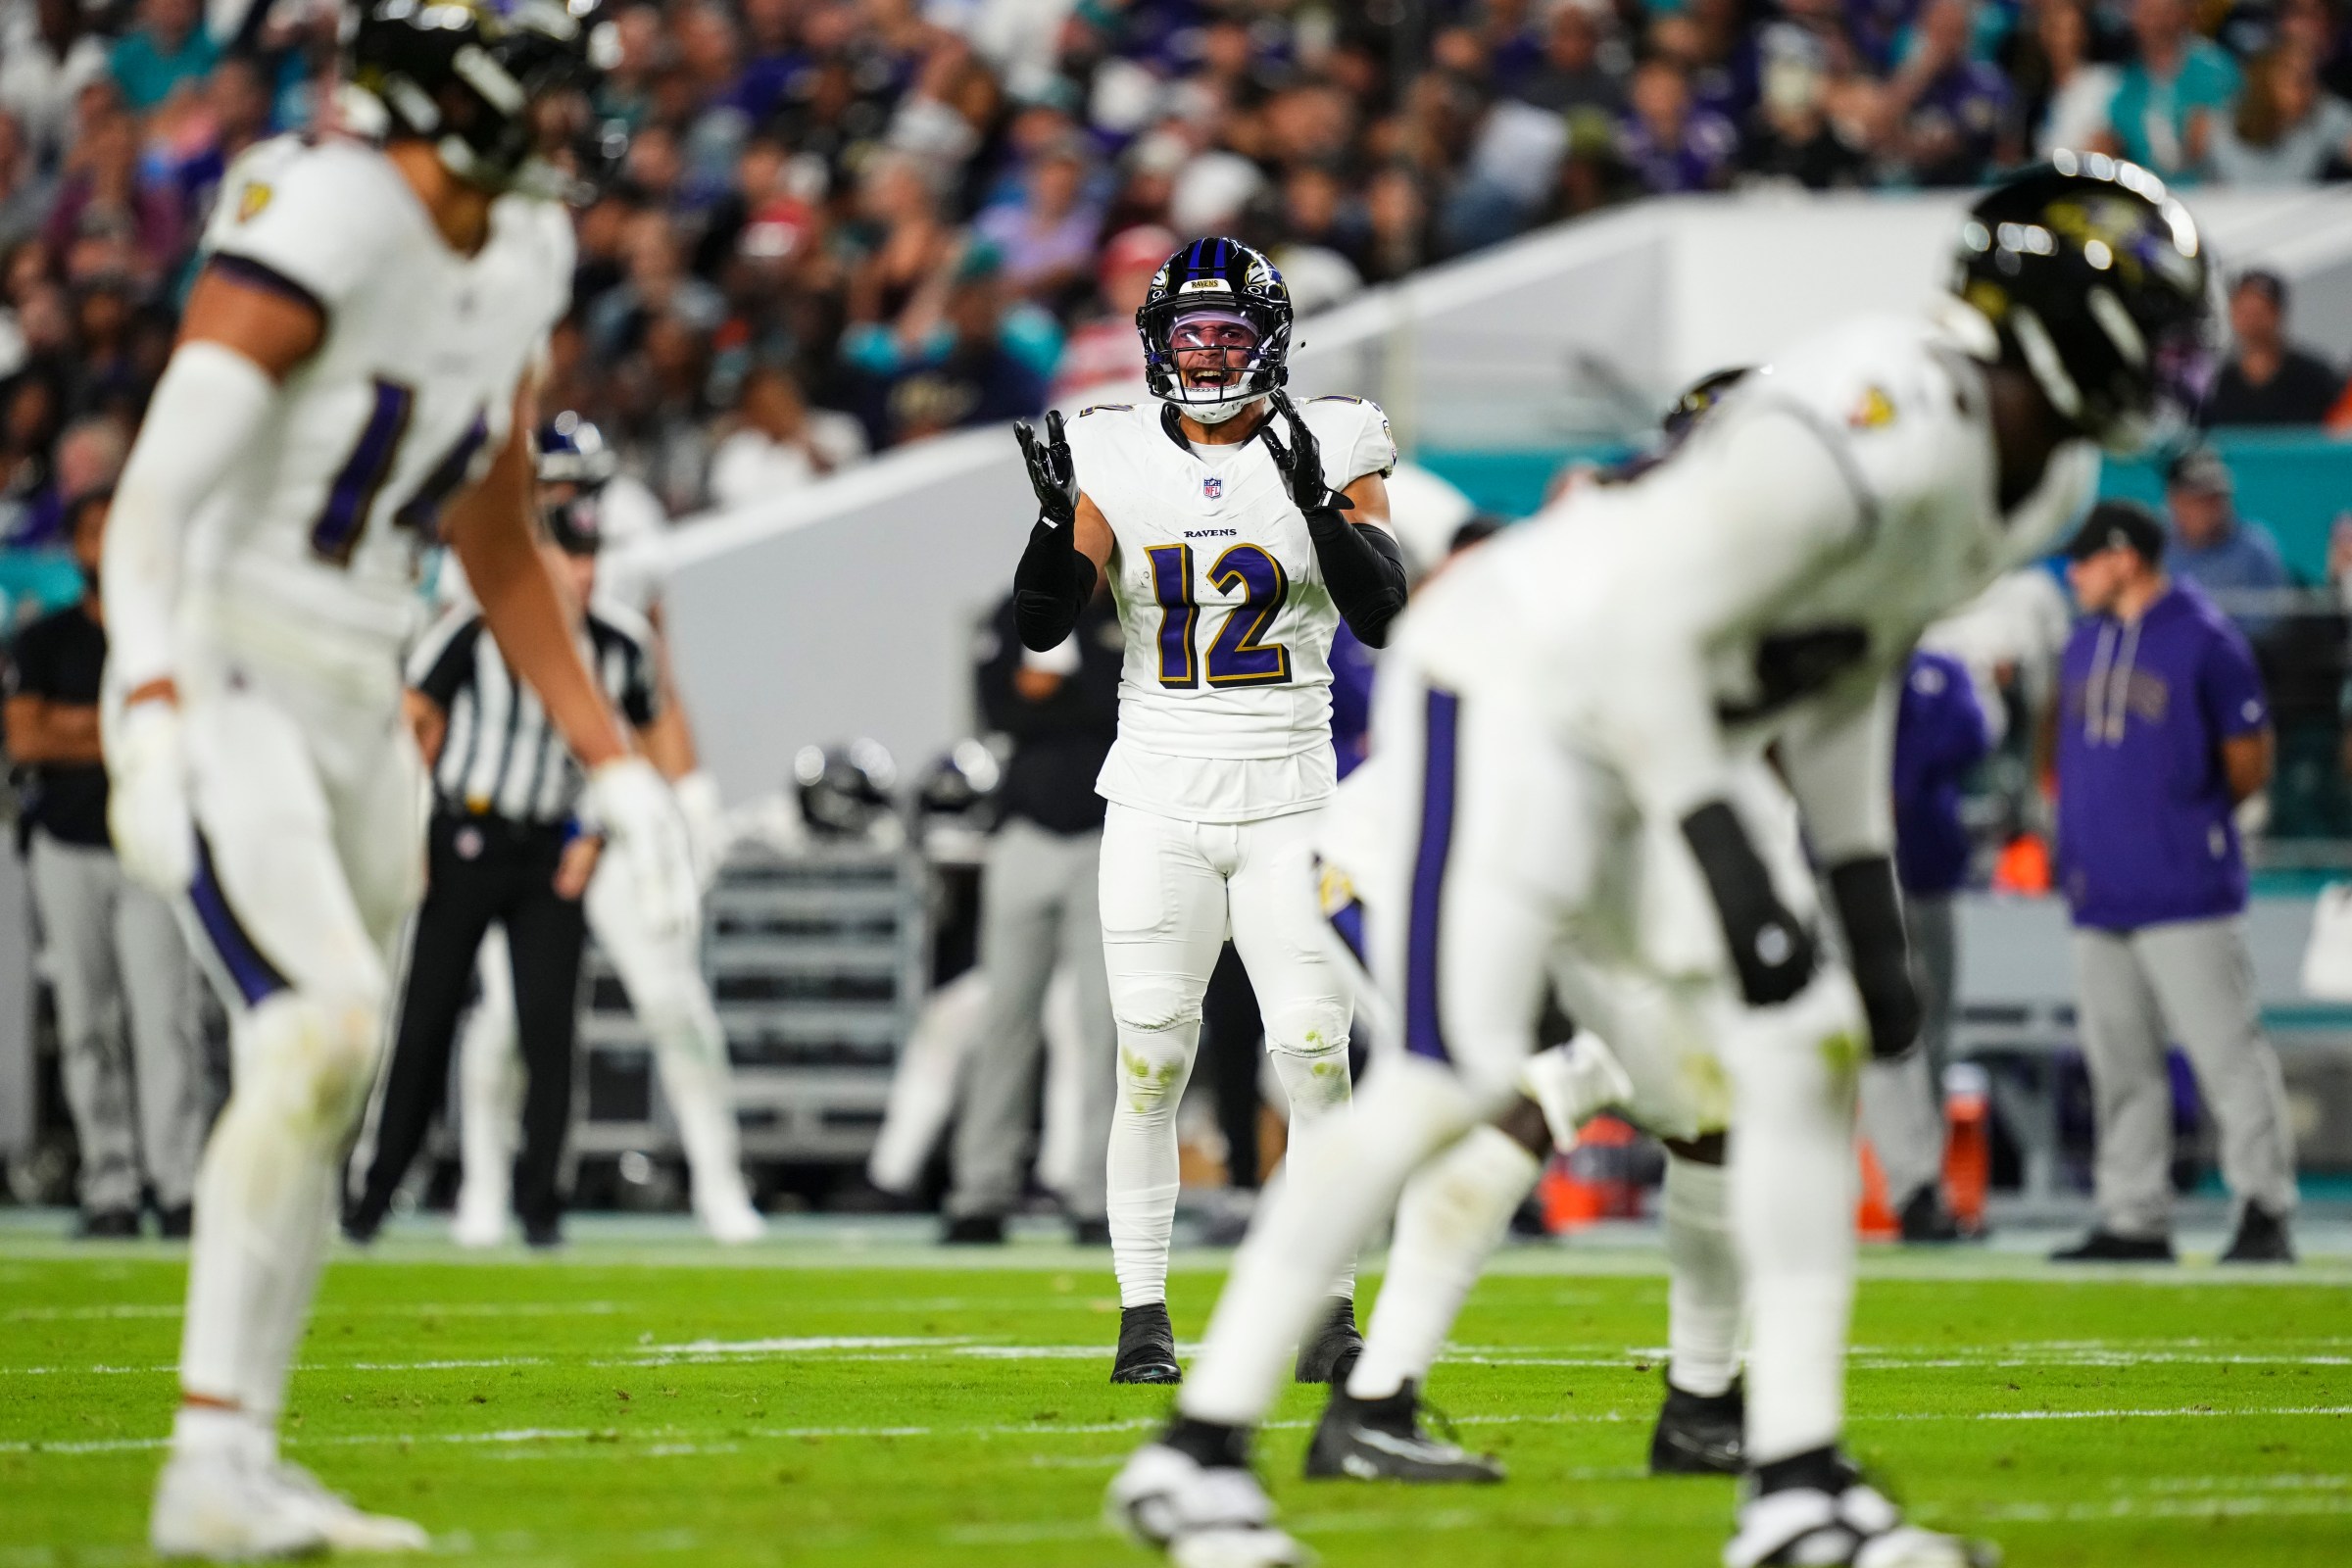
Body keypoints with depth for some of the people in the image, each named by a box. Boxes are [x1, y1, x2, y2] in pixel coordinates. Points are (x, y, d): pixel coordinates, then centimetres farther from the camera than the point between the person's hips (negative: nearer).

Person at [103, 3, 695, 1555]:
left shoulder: (518, 258, 8)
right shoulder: (321, 222, -19)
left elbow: (498, 540, 20)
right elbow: (156, 494, -23)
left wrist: (609, 756, 18)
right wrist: (151, 712, -35)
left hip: (359, 710, 8)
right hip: (224, 685, -8)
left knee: (322, 1083, 7)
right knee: (323, 1029, -22)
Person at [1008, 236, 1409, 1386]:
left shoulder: (1328, 451, 0)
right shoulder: (1118, 459, 3)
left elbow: (1383, 618, -11)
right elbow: (1040, 627, -1)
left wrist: (1320, 503, -24)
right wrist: (1056, 516, -17)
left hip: (1289, 800, -1)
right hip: (1157, 803, 1)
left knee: (1316, 1061, -6)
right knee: (1150, 1066, -1)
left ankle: (1328, 1313, 1)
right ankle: (1143, 1317, 5)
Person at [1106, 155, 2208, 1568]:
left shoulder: (2042, 474, 3)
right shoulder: (1886, 432, -29)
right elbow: (1641, 634, -28)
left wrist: (1870, 910, 11)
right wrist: (1728, 863, -27)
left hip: (1666, 744, 10)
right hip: (1517, 696, -10)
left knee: (1810, 1057, 0)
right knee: (1453, 1082, -15)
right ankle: (1198, 1453, -6)